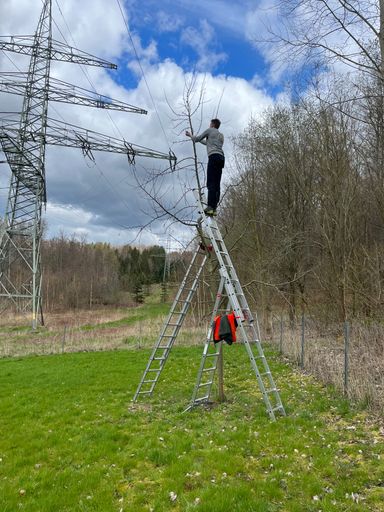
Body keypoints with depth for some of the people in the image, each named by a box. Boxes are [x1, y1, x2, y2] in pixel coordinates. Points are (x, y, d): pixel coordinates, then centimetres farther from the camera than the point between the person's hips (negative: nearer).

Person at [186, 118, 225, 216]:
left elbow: (196, 139, 17)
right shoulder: (221, 135, 32)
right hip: (221, 158, 7)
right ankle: (214, 208, -7)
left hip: (214, 157, -7)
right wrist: (200, 139, 55)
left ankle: (210, 207, -28)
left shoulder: (210, 130, 12)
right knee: (217, 184, 1)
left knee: (211, 183, -17)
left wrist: (190, 135, 36)